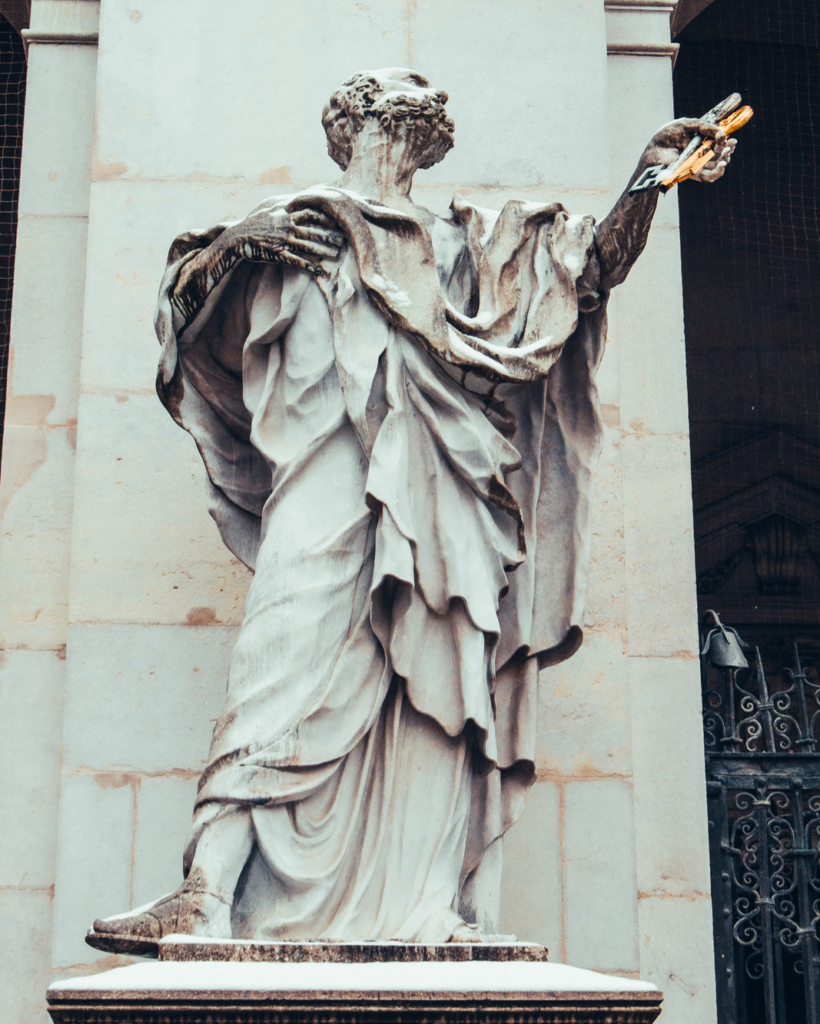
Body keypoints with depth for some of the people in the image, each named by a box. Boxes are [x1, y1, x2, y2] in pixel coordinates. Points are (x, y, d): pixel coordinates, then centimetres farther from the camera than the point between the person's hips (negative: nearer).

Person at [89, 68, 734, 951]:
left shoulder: (469, 241, 31)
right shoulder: (293, 218, 28)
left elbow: (592, 269, 20)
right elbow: (188, 288, 20)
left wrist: (646, 179, 5)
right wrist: (240, 240, 0)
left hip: (438, 473, 2)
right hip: (328, 461, -2)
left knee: (441, 680, -13)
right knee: (286, 652, -21)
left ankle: (433, 913, -17)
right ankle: (209, 894, -30)